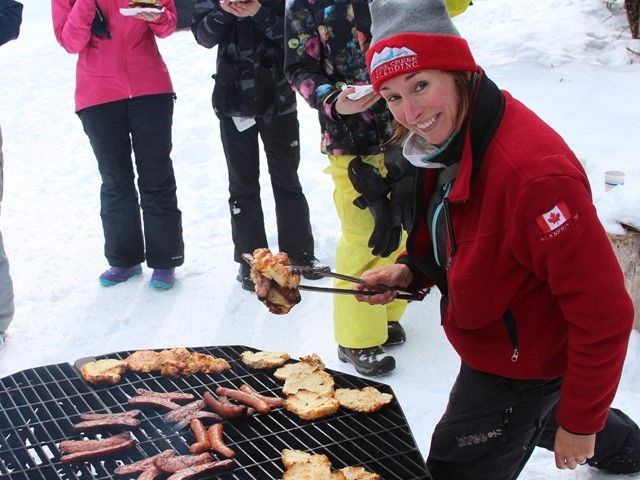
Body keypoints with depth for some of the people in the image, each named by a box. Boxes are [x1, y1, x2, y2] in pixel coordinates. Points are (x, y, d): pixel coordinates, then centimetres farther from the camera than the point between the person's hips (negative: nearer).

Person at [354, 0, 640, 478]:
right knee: (531, 417, 35)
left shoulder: (533, 170, -37)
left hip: (519, 366, -9)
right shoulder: (448, 137, -7)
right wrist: (410, 271, -7)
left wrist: (580, 424, -22)